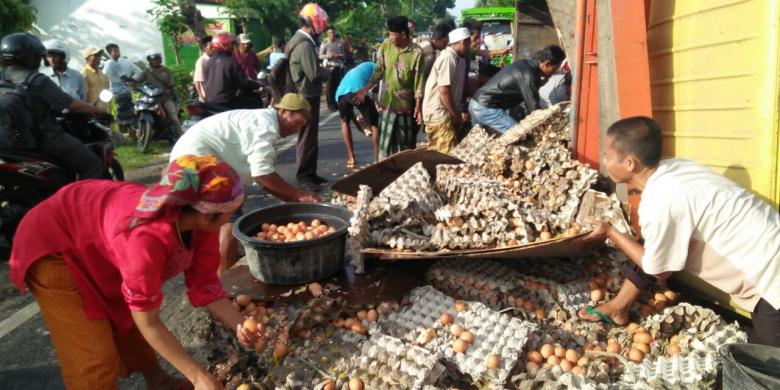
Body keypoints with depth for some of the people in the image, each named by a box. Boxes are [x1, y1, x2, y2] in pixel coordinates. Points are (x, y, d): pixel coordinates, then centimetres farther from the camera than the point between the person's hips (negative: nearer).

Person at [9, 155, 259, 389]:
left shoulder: (201, 222, -20)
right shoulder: (148, 238, -42)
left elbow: (205, 285, -10)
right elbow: (148, 323, -31)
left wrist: (240, 325, -23)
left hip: (95, 238, 8)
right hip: (53, 246, -7)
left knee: (127, 319, 19)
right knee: (96, 357, -6)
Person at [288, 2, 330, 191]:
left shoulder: (298, 40, 13)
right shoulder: (305, 45, -20)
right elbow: (315, 74, -23)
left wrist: (322, 68, 1)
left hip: (305, 95, 10)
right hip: (308, 97, -10)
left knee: (310, 136, 15)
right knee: (307, 137, -4)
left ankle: (310, 173, 23)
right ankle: (303, 176, 3)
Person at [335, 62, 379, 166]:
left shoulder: (351, 72, 44)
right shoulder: (373, 66, 31)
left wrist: (356, 120, 48)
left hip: (341, 93, 5)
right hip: (358, 91, -5)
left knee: (345, 121, 28)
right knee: (374, 122, 12)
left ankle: (351, 159, 22)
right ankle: (377, 159, 9)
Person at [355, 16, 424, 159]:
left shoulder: (416, 52, -14)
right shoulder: (386, 45, -2)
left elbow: (419, 81, -12)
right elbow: (379, 71, 7)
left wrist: (418, 106, -13)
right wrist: (365, 89, 1)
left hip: (406, 104, -3)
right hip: (387, 102, 3)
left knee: (406, 142, 8)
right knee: (386, 140, 9)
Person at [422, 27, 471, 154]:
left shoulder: (456, 58, 11)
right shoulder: (448, 58, -17)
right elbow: (444, 90, -22)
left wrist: (461, 111, 7)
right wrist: (455, 115, -14)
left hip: (441, 113, 9)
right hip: (439, 114, -9)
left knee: (436, 153, 14)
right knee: (447, 154, -8)